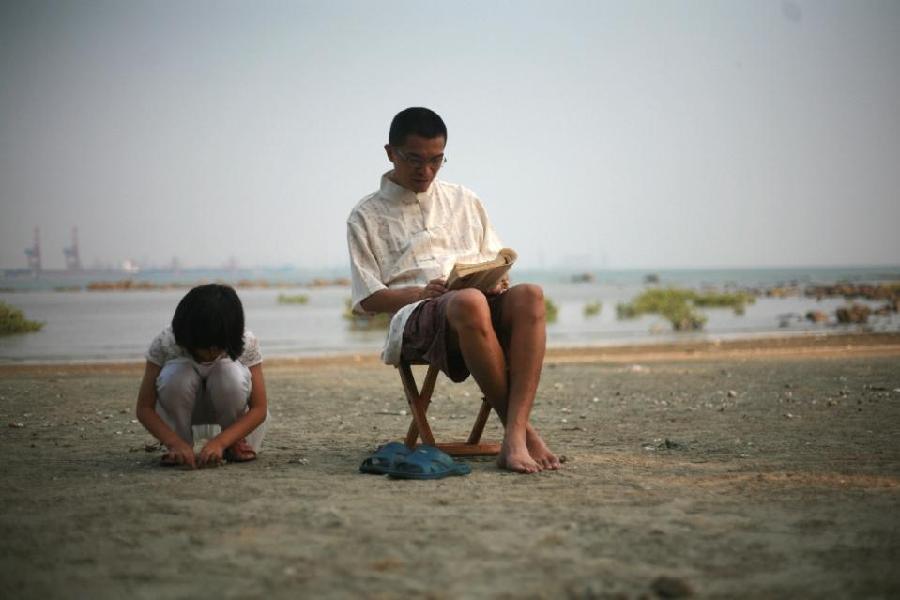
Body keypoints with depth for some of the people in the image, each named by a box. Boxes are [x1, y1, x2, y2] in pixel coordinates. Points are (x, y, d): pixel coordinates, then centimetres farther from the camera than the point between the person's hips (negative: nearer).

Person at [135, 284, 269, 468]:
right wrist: (175, 442, -40)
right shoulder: (165, 343, -28)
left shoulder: (246, 342, -27)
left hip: (226, 406, 0)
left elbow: (259, 409, -25)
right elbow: (144, 408, -24)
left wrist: (219, 442, -39)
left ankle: (236, 442, -10)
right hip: (182, 409, 0)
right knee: (177, 375, -35)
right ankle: (181, 451, -15)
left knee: (231, 374, -35)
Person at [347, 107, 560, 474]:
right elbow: (368, 298, 8)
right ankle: (524, 429, -31)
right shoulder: (367, 217, 15)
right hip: (416, 318, -3)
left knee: (528, 296, -34)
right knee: (469, 303, -41)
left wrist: (496, 281, -1)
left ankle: (514, 438, -42)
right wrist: (421, 292, -11)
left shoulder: (465, 202, 26)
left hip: (482, 301, 4)